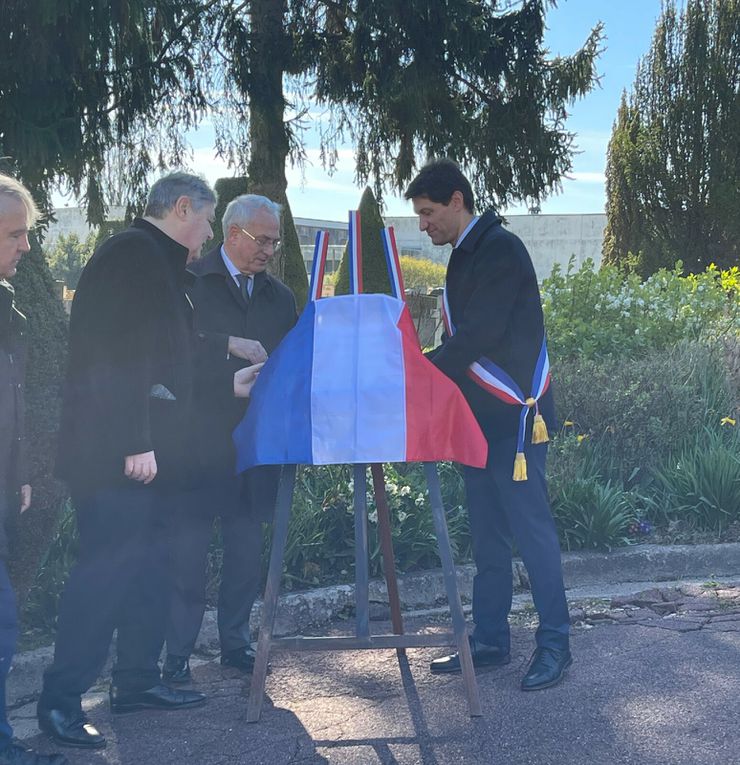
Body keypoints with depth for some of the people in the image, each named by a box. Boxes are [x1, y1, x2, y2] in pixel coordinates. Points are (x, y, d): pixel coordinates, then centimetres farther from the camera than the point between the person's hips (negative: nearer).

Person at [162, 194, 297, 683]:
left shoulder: (279, 296, 16)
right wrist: (231, 345, -22)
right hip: (199, 437, -5)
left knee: (247, 545, 9)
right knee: (189, 544, -3)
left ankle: (236, 641, 20)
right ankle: (178, 652, 4)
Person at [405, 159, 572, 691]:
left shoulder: (500, 250, -13)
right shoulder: (465, 257, 16)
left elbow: (478, 336, -20)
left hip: (515, 414, -9)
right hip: (480, 415, 9)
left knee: (530, 526, -5)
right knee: (487, 532, 11)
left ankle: (555, 642, 5)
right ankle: (490, 640, 18)